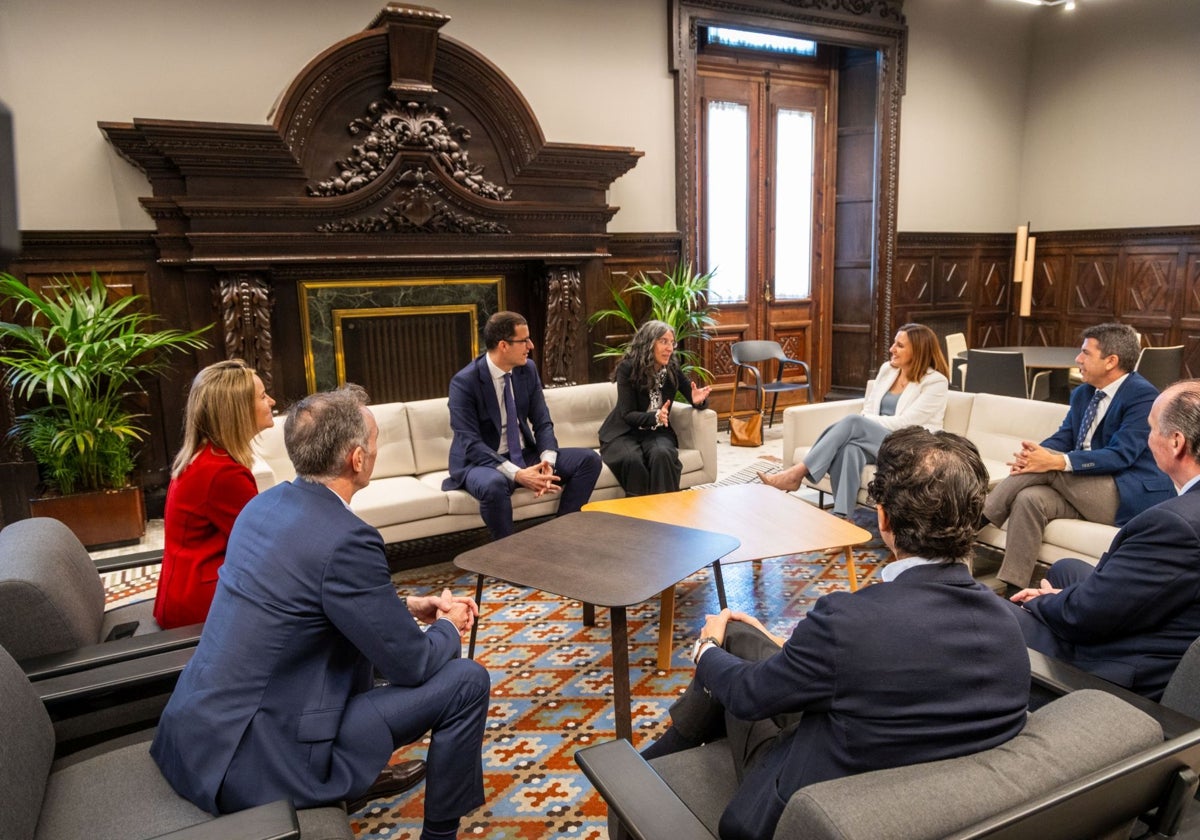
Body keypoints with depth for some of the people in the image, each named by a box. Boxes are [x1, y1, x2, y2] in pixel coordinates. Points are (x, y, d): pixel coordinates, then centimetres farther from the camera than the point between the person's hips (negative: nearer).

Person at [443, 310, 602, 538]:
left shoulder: (528, 369, -1)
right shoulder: (464, 382, -18)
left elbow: (543, 423, 0)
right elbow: (471, 443, -24)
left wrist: (547, 461, -20)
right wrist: (517, 474, -33)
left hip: (524, 455, 6)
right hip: (481, 461, -6)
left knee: (589, 460, -9)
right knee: (494, 485, -41)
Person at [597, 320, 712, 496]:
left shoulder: (672, 370, -2)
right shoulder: (628, 368, -14)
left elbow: (695, 400, 5)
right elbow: (628, 414, -17)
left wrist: (698, 399, -21)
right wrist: (655, 416, -35)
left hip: (657, 432, 3)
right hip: (624, 432, -3)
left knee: (662, 455, -31)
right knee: (633, 460, -34)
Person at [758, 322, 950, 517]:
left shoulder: (936, 382, -5)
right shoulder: (887, 369, 14)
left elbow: (905, 423, -13)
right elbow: (868, 409, 12)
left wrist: (862, 422, -11)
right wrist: (860, 423, -11)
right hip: (877, 440, 5)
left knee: (853, 422, -31)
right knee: (850, 450, -34)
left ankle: (797, 473, -33)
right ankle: (841, 517, -42)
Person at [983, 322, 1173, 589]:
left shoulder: (1143, 396, -12)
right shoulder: (1082, 394, 14)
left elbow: (1120, 455, -21)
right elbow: (1062, 438, 9)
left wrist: (1056, 461, -33)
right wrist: (1032, 454, -16)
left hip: (1132, 497, -7)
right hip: (1084, 491, 7)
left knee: (1049, 463, -25)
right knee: (1029, 498, -22)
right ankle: (1013, 590, -24)